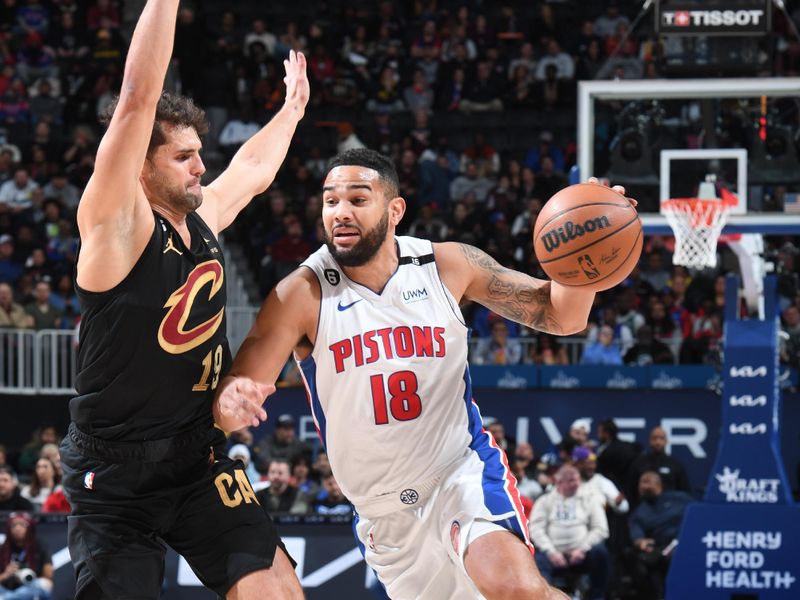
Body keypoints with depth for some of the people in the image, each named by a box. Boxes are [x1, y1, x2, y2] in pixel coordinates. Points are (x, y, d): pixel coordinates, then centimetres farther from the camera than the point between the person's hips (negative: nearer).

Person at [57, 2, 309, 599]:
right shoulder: (117, 225, -12)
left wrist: (292, 107, 44)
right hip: (116, 475, -6)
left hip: (200, 458, 6)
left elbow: (253, 167, 30)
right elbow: (138, 101, -23)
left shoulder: (203, 218, 7)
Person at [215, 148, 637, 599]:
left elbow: (559, 316, -2)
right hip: (383, 514, 2)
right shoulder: (304, 294, -11)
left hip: (463, 472, -2)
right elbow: (241, 386, -15)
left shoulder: (448, 266, -6)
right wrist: (232, 401, -40)